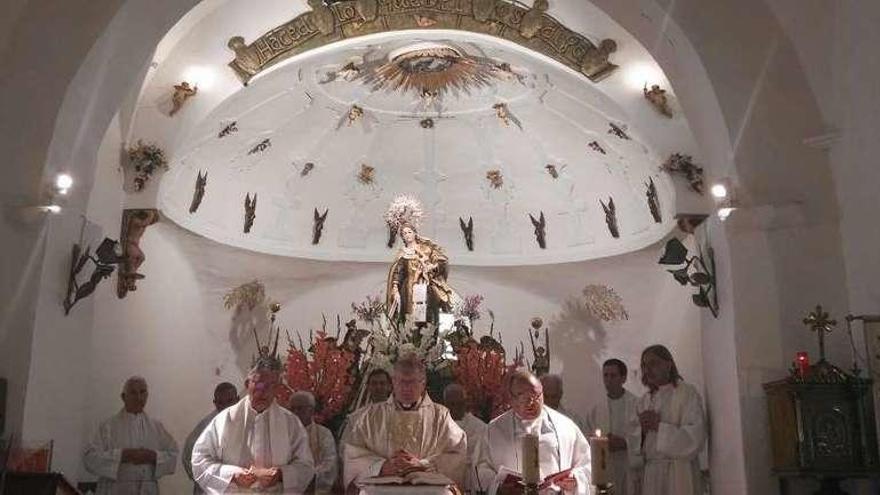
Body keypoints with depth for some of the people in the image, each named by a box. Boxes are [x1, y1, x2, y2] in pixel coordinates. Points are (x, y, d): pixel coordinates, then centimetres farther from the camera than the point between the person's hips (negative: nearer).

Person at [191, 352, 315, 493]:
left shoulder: (291, 422, 1)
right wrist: (232, 474, -15)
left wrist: (281, 474, -17)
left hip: (277, 490, 1)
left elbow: (306, 467, 1)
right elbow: (200, 460, -1)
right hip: (233, 491, -1)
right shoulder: (225, 419, -1)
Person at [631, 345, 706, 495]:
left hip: (679, 474, -5)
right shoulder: (645, 400, 12)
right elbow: (632, 438, 9)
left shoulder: (687, 393, -7)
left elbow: (695, 438, -16)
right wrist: (642, 429, -11)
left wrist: (658, 426, -16)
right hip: (650, 474, 5)